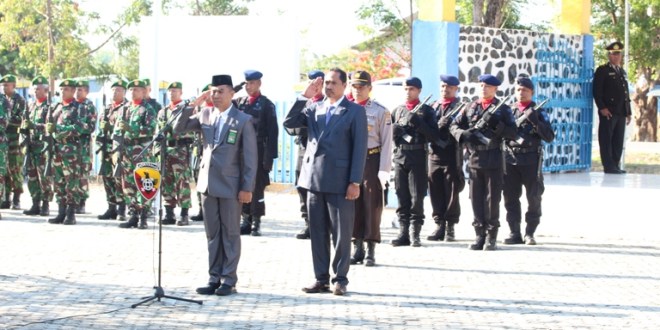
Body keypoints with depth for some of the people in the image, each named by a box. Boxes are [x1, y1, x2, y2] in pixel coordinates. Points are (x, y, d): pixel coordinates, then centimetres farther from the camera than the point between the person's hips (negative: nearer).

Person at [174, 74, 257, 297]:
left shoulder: (243, 120, -6)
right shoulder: (205, 115, 8)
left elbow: (251, 157, -7)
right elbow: (178, 129, 8)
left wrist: (247, 187, -12)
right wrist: (192, 105, -3)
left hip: (230, 185, -5)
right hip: (208, 183, 5)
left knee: (230, 234, 3)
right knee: (213, 234, 9)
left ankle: (229, 280, 8)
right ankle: (214, 278, 15)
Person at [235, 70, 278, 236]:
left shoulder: (267, 104, -1)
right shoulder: (240, 102, 12)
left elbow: (272, 132, -5)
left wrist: (269, 157, -10)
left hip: (258, 152, -4)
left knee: (257, 189, -1)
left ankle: (256, 223, 4)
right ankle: (246, 221, 11)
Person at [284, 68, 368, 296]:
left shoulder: (355, 112, -1)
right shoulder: (314, 109, 12)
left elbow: (359, 148, -5)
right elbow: (289, 123, 2)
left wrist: (355, 182, -11)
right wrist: (305, 96, -4)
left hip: (339, 181, -5)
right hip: (314, 178, 5)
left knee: (341, 233, 1)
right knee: (318, 232, 8)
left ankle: (340, 279, 9)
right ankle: (321, 279, 14)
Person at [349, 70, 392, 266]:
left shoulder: (380, 111, -2)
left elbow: (386, 143, -4)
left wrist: (384, 170, -10)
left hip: (372, 161, -3)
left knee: (372, 206, 0)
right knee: (353, 206, 5)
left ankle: (371, 251, 5)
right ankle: (357, 249, 14)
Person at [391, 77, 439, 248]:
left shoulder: (426, 110, 4)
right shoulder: (397, 110, 16)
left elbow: (433, 135, -3)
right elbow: (388, 133, 18)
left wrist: (418, 123, -16)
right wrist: (393, 130, -5)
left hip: (418, 157, -3)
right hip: (399, 156, 3)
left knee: (417, 196, -4)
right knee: (401, 196, 3)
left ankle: (415, 233, -1)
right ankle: (403, 232, 6)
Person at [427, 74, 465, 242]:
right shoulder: (434, 106, 18)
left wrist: (446, 124, -22)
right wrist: (437, 125, -8)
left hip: (452, 154, -4)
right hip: (435, 152, 4)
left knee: (452, 191, -2)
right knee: (436, 191, 4)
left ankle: (450, 227, 3)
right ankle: (439, 225, 11)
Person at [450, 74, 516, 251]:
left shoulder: (502, 109, 4)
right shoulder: (470, 108, 13)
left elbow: (512, 132, -3)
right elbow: (454, 126, 10)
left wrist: (496, 124, -18)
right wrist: (464, 134, -11)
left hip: (494, 159, -3)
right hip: (474, 158, 3)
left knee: (492, 199, -1)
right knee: (476, 198, 3)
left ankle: (491, 237, 4)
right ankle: (480, 234, 9)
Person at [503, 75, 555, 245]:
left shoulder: (538, 112, 3)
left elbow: (549, 137, -5)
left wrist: (535, 121, -18)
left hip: (531, 160, -3)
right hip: (511, 159, 3)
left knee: (533, 198, 0)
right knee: (510, 197, 3)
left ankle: (530, 233, 7)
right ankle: (515, 233, 9)